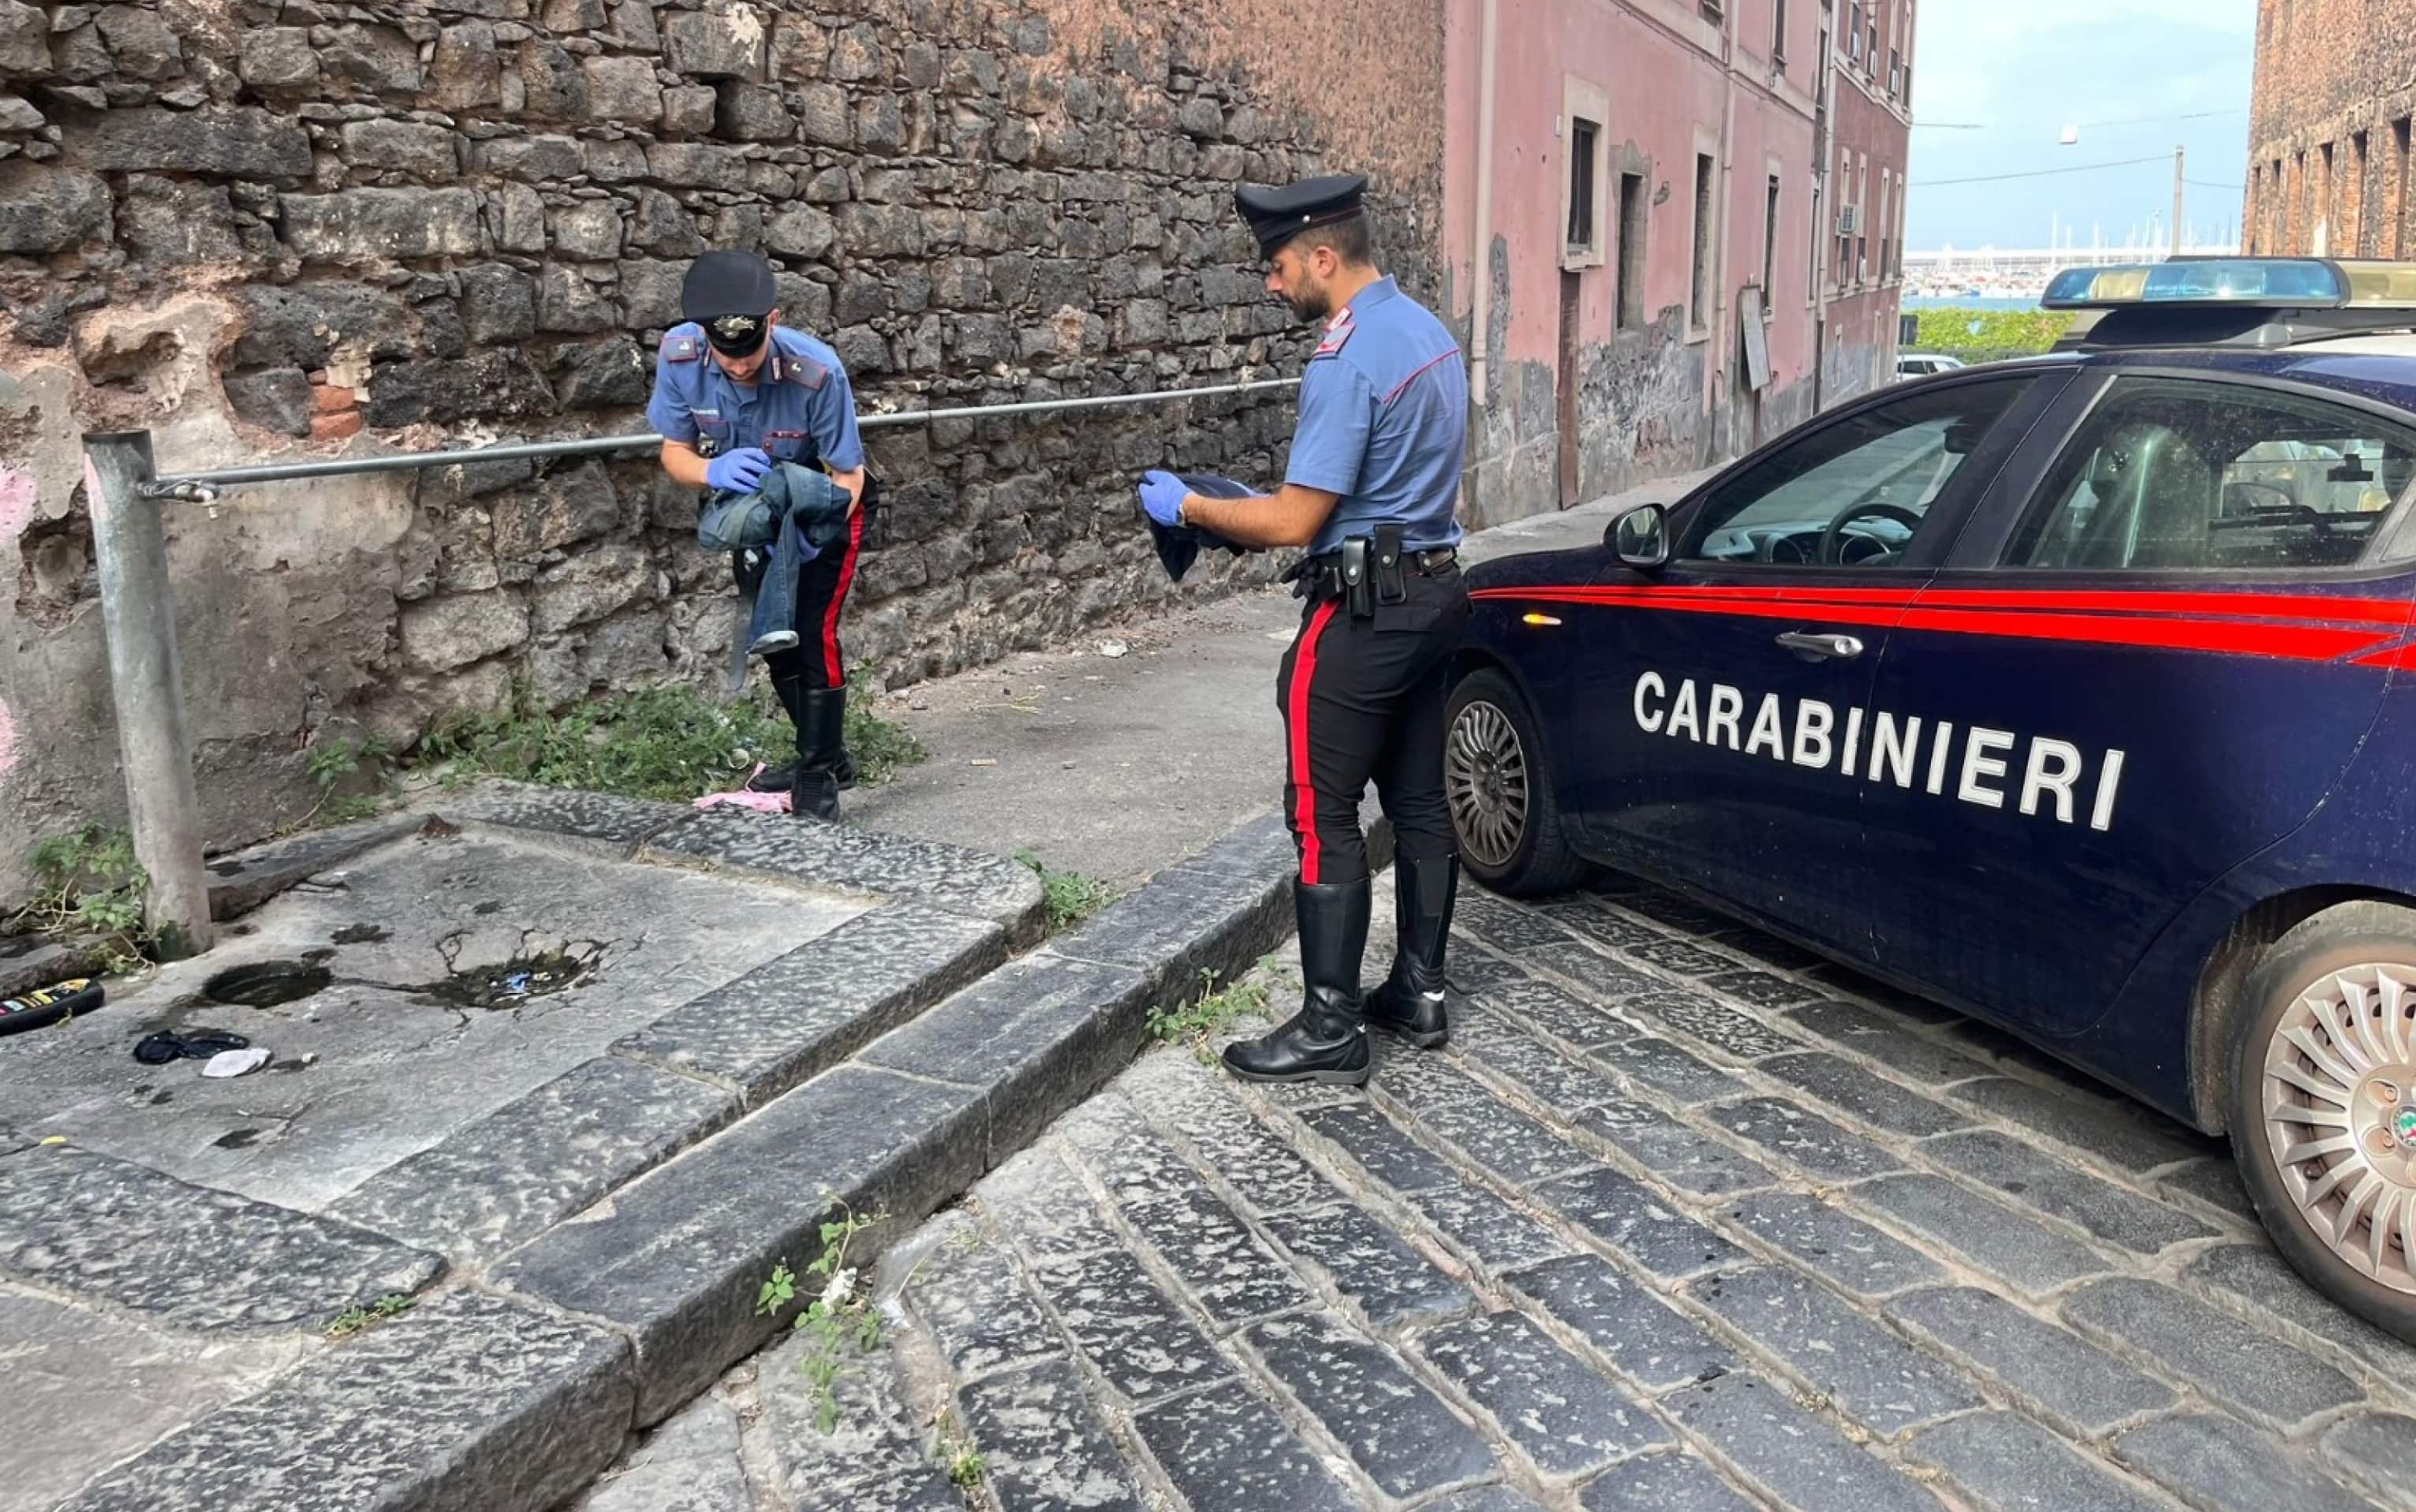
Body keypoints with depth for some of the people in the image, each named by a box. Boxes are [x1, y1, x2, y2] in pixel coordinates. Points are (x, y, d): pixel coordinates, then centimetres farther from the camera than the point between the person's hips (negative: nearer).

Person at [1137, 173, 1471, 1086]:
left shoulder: (1348, 360, -19)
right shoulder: (1430, 332, 11)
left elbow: (1295, 523, -19)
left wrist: (1187, 507, -5)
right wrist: (1282, 508, 19)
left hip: (1364, 611, -10)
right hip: (1435, 591, 10)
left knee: (1325, 816, -2)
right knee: (1419, 803, 15)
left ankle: (1331, 1030, 3)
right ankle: (1419, 993, 25)